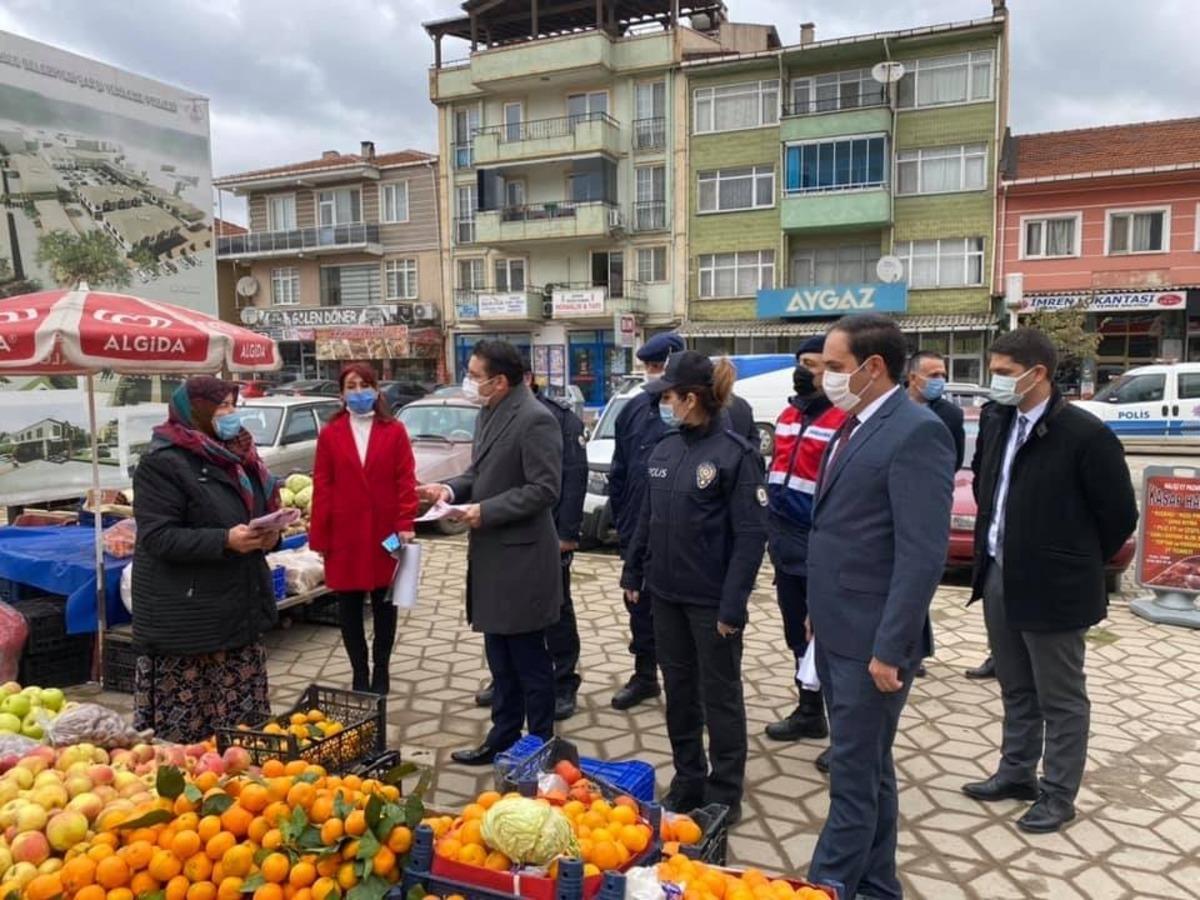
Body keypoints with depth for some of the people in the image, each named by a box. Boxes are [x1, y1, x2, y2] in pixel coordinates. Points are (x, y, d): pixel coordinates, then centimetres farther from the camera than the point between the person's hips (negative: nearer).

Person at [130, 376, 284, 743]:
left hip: (239, 607, 8)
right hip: (186, 619, -7)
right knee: (184, 726, -1)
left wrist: (269, 534, -1)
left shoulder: (237, 455, 13)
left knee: (242, 722, 12)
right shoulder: (162, 463, -12)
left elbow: (260, 510, 22)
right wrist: (225, 541, -27)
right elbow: (157, 537, -18)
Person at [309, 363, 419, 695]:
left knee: (384, 604, 11)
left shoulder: (395, 431, 0)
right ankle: (359, 674, 24)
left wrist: (405, 524, -12)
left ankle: (381, 672, 26)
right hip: (344, 534, 1)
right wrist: (320, 537, -2)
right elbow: (322, 488, 0)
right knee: (349, 607, 9)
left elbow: (406, 481, -3)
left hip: (385, 531, 0)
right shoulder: (329, 434, 1)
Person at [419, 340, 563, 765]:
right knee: (501, 660, 19)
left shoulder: (535, 419, -18)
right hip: (491, 555, 9)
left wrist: (485, 511, -21)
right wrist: (450, 489, 0)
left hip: (521, 558, -9)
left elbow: (544, 489, -21)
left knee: (529, 660, 6)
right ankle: (503, 738, 33)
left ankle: (540, 747, 22)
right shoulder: (488, 414, 10)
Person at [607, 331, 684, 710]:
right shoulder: (634, 409, 6)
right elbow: (618, 470, 11)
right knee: (639, 605, 17)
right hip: (637, 531, 6)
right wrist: (621, 519, 8)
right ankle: (644, 675, 34)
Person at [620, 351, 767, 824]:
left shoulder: (735, 453, -15)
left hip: (711, 599, -6)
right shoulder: (665, 448, 4)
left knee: (720, 695, 9)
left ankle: (724, 796, 24)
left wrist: (733, 604, -19)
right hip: (666, 592, 6)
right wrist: (633, 573, 11)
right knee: (679, 690, 17)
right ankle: (688, 781, 34)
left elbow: (751, 534, -16)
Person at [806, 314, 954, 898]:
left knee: (854, 777, 4)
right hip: (835, 632, 9)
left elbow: (923, 553, -21)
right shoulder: (855, 426, 11)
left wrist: (890, 648, -21)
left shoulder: (917, 432, -17)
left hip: (871, 640, -9)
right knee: (868, 769, 20)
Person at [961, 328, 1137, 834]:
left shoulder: (1084, 434, -17)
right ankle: (1016, 774, 37)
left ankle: (1057, 796, 24)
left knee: (1061, 699, 10)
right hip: (998, 578, 7)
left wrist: (1076, 563, 2)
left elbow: (1119, 515, -8)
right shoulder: (995, 420, 2)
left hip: (1052, 587, -6)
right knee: (1016, 690, 21)